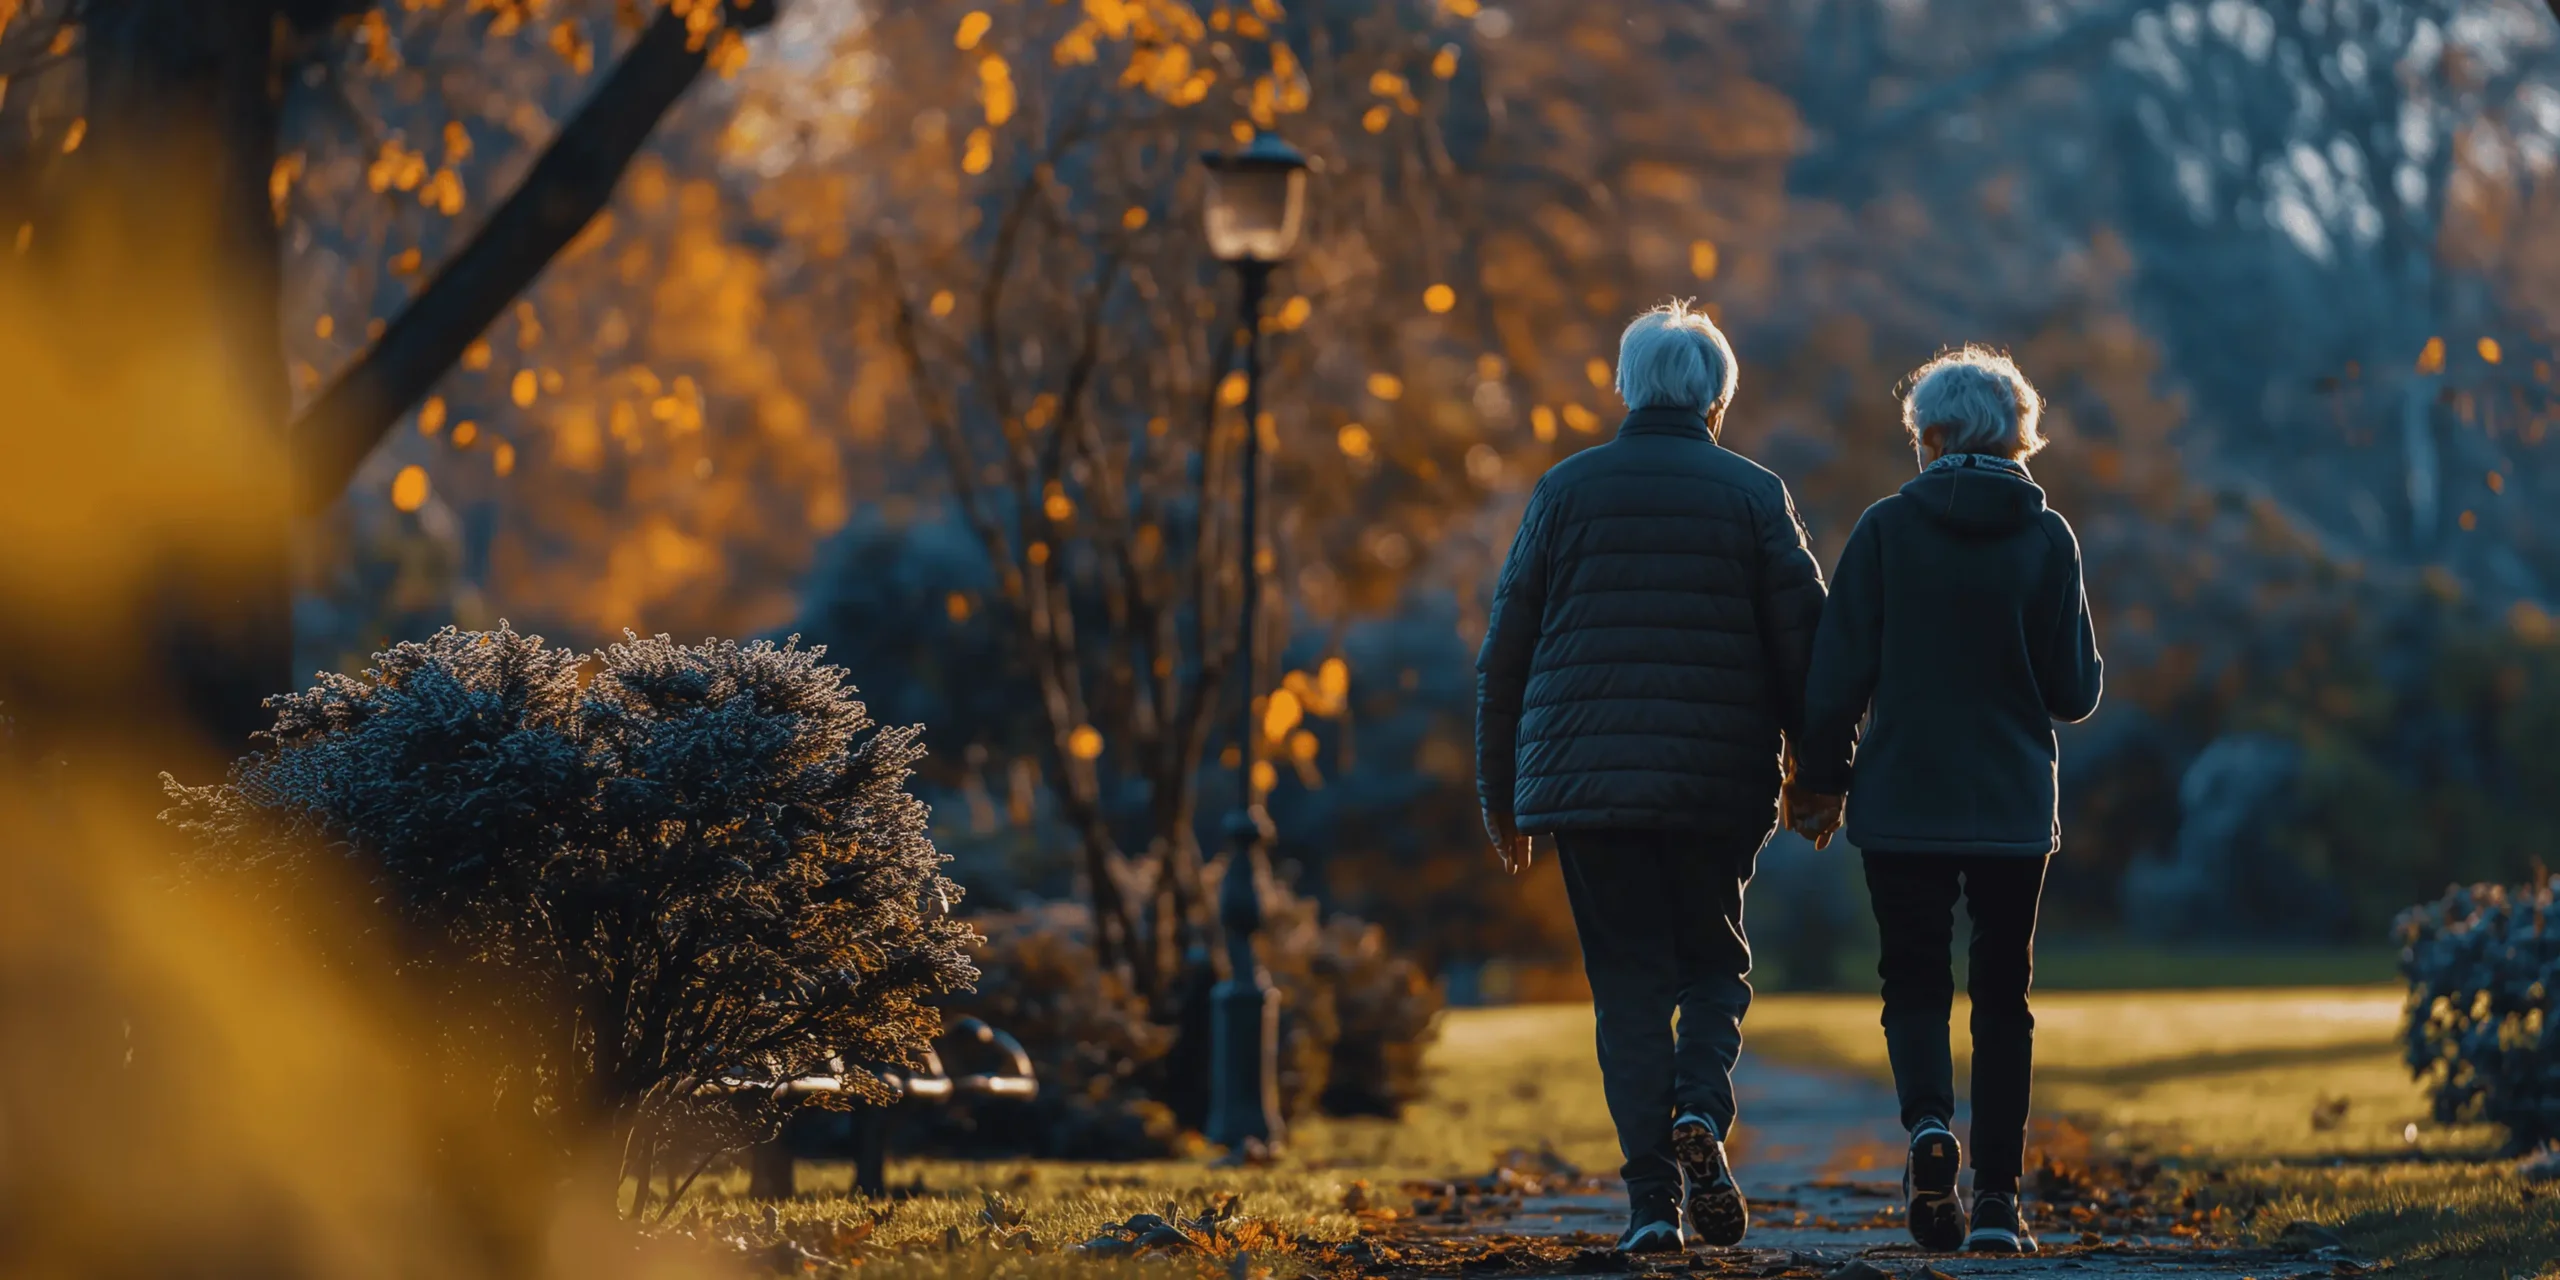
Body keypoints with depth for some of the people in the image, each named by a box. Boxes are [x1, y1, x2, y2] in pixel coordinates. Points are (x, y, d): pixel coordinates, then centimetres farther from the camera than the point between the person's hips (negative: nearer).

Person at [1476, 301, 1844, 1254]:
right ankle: (1702, 1108, -12)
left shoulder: (1567, 489, 5)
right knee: (1713, 960, 16)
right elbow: (1801, 646, 0)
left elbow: (1505, 652, 5)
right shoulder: (1753, 495, 3)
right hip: (1719, 782, 0)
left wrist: (1500, 792, 12)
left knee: (1629, 978, 4)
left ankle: (1653, 1197, -5)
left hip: (1585, 779, 0)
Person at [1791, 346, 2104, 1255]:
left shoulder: (1886, 529, -6)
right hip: (2014, 807, 1)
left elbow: (1838, 675, -6)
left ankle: (1929, 1120, -19)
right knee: (2002, 994, 10)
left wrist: (1823, 779, 7)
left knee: (1915, 980, 10)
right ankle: (1995, 1201, 5)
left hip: (1905, 804, -1)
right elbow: (2075, 692, -2)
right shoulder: (2045, 537, -3)